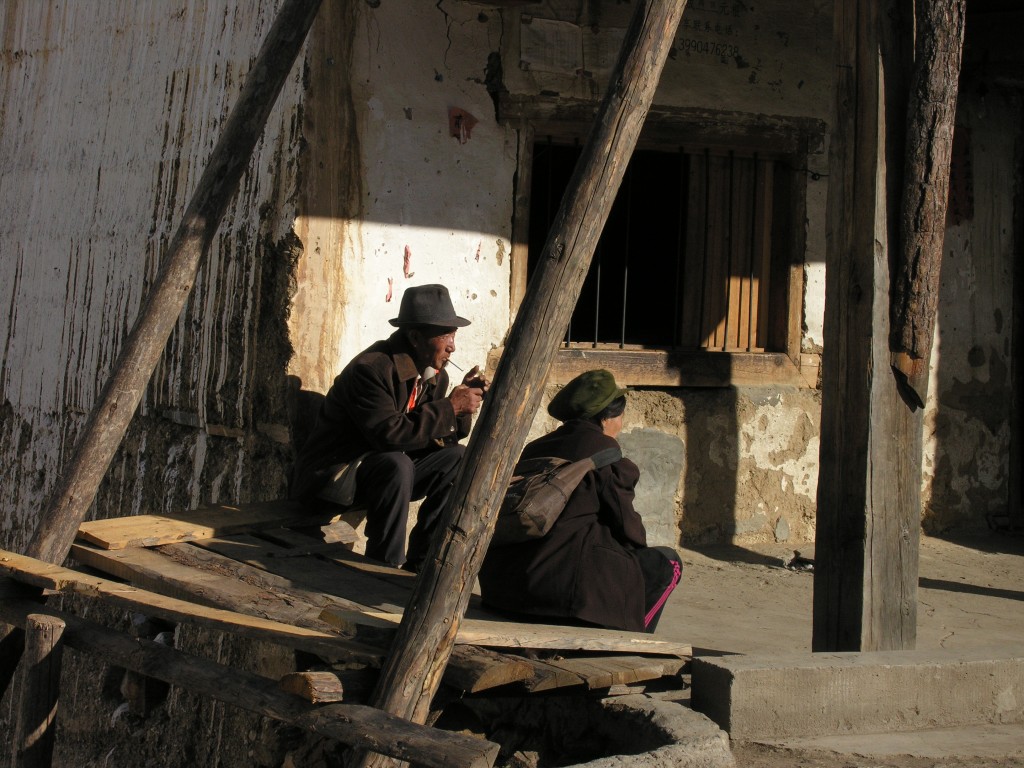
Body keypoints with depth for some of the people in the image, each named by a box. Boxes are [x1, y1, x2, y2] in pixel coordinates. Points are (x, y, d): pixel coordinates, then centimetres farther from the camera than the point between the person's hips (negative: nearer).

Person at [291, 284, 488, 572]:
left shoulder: (435, 375, 3)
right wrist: (449, 408, -27)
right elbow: (389, 434, -32)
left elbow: (435, 438, 3)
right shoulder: (371, 368, -23)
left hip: (385, 471, 8)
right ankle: (385, 567, -24)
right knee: (396, 464, -34)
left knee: (457, 457, -7)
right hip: (335, 475, -8)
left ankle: (421, 561, -6)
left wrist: (464, 402, -13)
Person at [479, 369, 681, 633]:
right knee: (667, 563, 12)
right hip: (565, 581, -8)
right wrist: (638, 551, 19)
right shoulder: (602, 448, -5)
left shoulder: (535, 448, 15)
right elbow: (625, 525, -2)